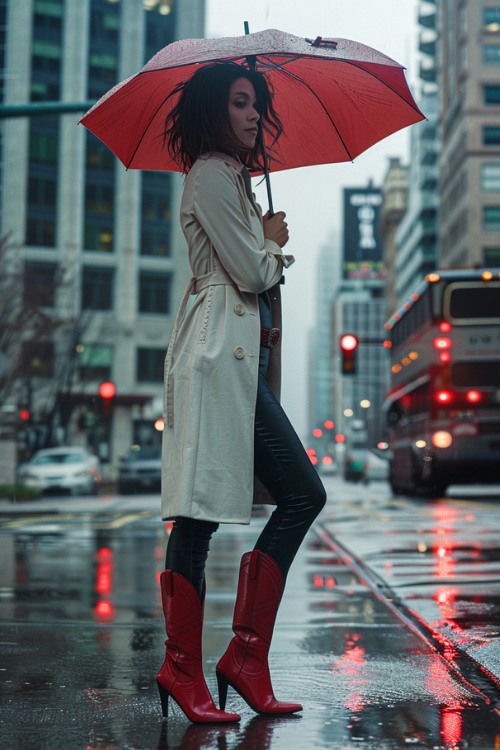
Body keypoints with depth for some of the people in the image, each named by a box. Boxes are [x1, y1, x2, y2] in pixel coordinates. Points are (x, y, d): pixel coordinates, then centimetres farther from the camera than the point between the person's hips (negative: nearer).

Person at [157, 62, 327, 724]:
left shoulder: (233, 176, 25)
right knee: (201, 509, -9)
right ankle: (183, 667, -1)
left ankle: (247, 655, 9)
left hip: (243, 357, 10)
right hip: (218, 354, -10)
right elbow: (251, 272, -12)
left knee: (303, 496, 6)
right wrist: (274, 242, 7)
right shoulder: (210, 175, -5)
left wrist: (268, 249, 7)